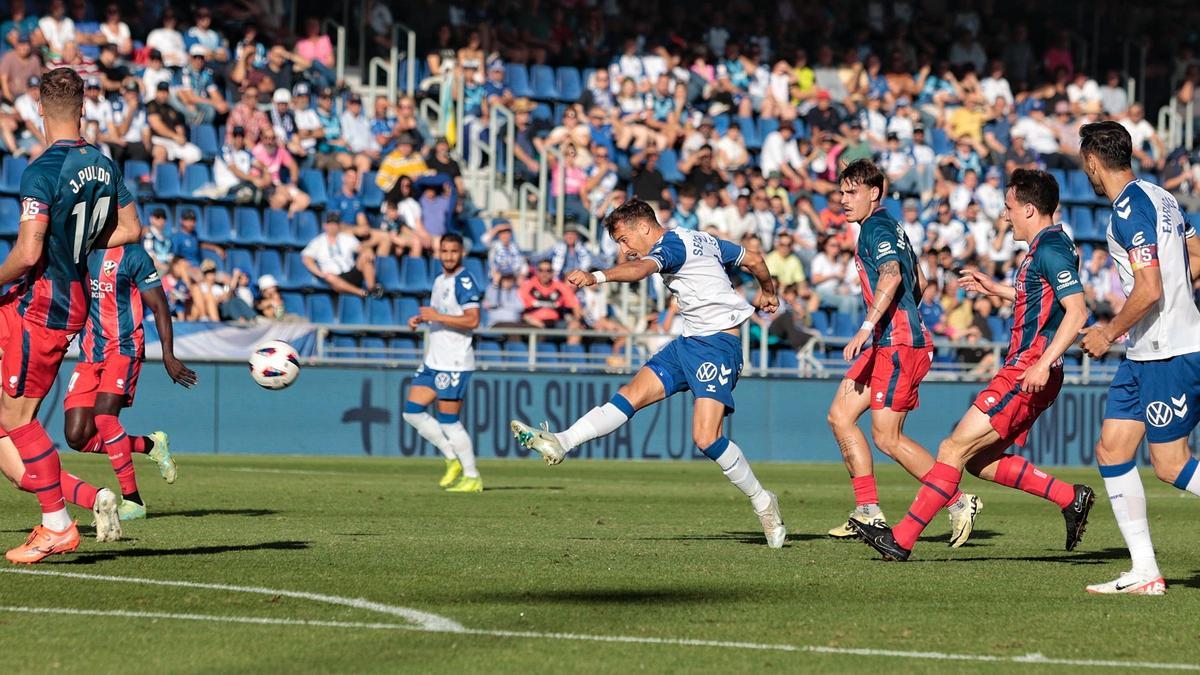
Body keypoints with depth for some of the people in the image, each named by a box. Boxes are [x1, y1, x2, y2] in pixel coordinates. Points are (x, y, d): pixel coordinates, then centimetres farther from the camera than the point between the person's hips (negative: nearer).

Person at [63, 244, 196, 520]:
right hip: (88, 353, 6)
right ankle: (150, 445, 19)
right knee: (77, 436, -4)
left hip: (123, 348, -6)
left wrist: (168, 356, -9)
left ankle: (132, 500, -16)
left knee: (104, 416, -25)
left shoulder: (131, 254, -6)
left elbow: (159, 306, -4)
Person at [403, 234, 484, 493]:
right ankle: (453, 461, 14)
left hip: (454, 363, -9)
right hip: (433, 361, 9)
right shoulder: (440, 280, 16)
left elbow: (472, 320, -22)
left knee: (448, 421, -7)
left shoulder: (465, 282, -13)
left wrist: (437, 316, -23)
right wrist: (421, 319, 10)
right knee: (412, 411, 5)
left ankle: (473, 478, 3)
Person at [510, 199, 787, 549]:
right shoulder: (703, 240, 15)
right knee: (633, 394, -2)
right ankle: (560, 443, -8)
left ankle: (763, 503, 0)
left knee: (706, 438, -16)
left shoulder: (672, 245, -12)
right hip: (690, 341, 10)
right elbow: (755, 260, 25)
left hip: (718, 343, -10)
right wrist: (767, 292, 46)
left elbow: (642, 268, -35)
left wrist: (597, 276, -53)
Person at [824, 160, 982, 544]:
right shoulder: (890, 227, 20)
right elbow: (919, 282, 29)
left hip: (898, 344, -11)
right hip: (886, 343, 11)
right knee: (840, 415, 6)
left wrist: (867, 327, -34)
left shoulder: (876, 228, -11)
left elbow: (891, 275, -28)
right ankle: (868, 512, 5)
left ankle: (959, 502, -4)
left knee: (887, 438, -10)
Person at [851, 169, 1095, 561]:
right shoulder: (1048, 247, 16)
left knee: (955, 448, -10)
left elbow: (1077, 312, -24)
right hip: (1022, 372, 11)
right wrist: (997, 289, 29)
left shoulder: (1050, 250, -16)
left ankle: (902, 539, -9)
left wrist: (1043, 364, -31)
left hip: (1025, 377, -11)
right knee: (979, 460, 13)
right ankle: (1070, 498, 14)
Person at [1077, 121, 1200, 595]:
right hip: (1146, 355, 10)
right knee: (1111, 450, 6)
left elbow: (1149, 290, -24)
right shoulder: (1158, 198, 12)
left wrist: (1109, 333, -12)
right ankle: (1145, 573, 6)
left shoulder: (1130, 210, -18)